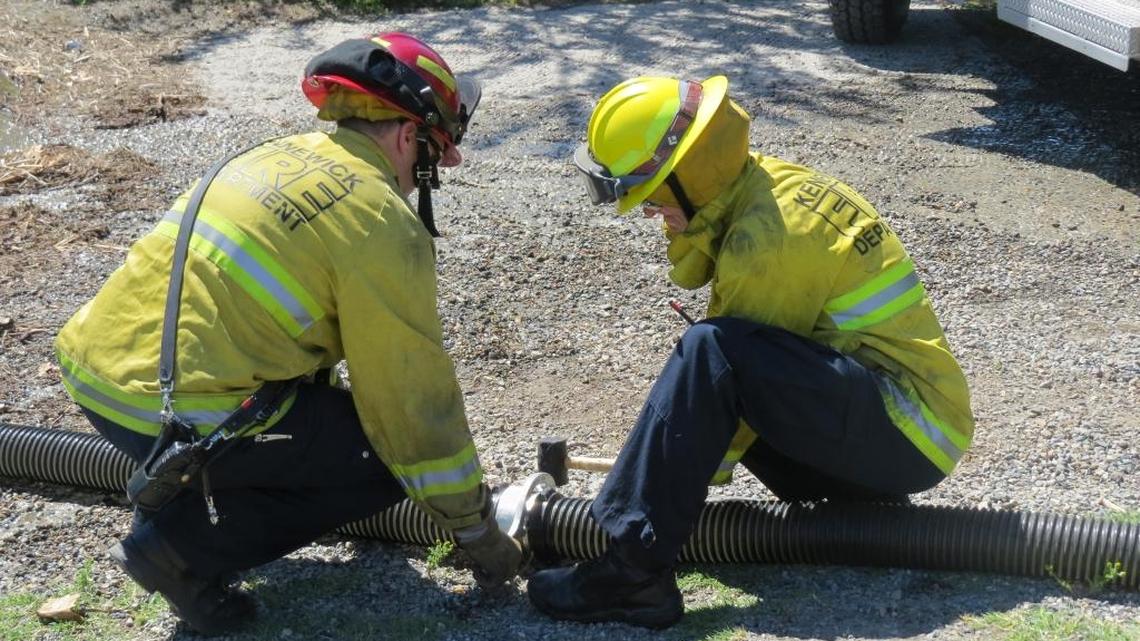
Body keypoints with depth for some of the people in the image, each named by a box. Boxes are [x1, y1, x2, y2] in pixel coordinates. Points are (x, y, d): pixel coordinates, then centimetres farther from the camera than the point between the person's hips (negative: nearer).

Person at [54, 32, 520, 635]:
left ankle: (178, 498, 17)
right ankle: (187, 545, -3)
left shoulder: (284, 154, 14)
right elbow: (415, 395, -7)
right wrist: (477, 531, 6)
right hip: (169, 417, -9)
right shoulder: (382, 223, -11)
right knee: (388, 458, 5)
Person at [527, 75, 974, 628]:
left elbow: (723, 359, -12)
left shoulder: (767, 239, -21)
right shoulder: (766, 179, 6)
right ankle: (859, 487, 10)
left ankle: (634, 571, -26)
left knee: (711, 351, -28)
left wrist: (693, 472, -2)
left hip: (910, 431, -10)